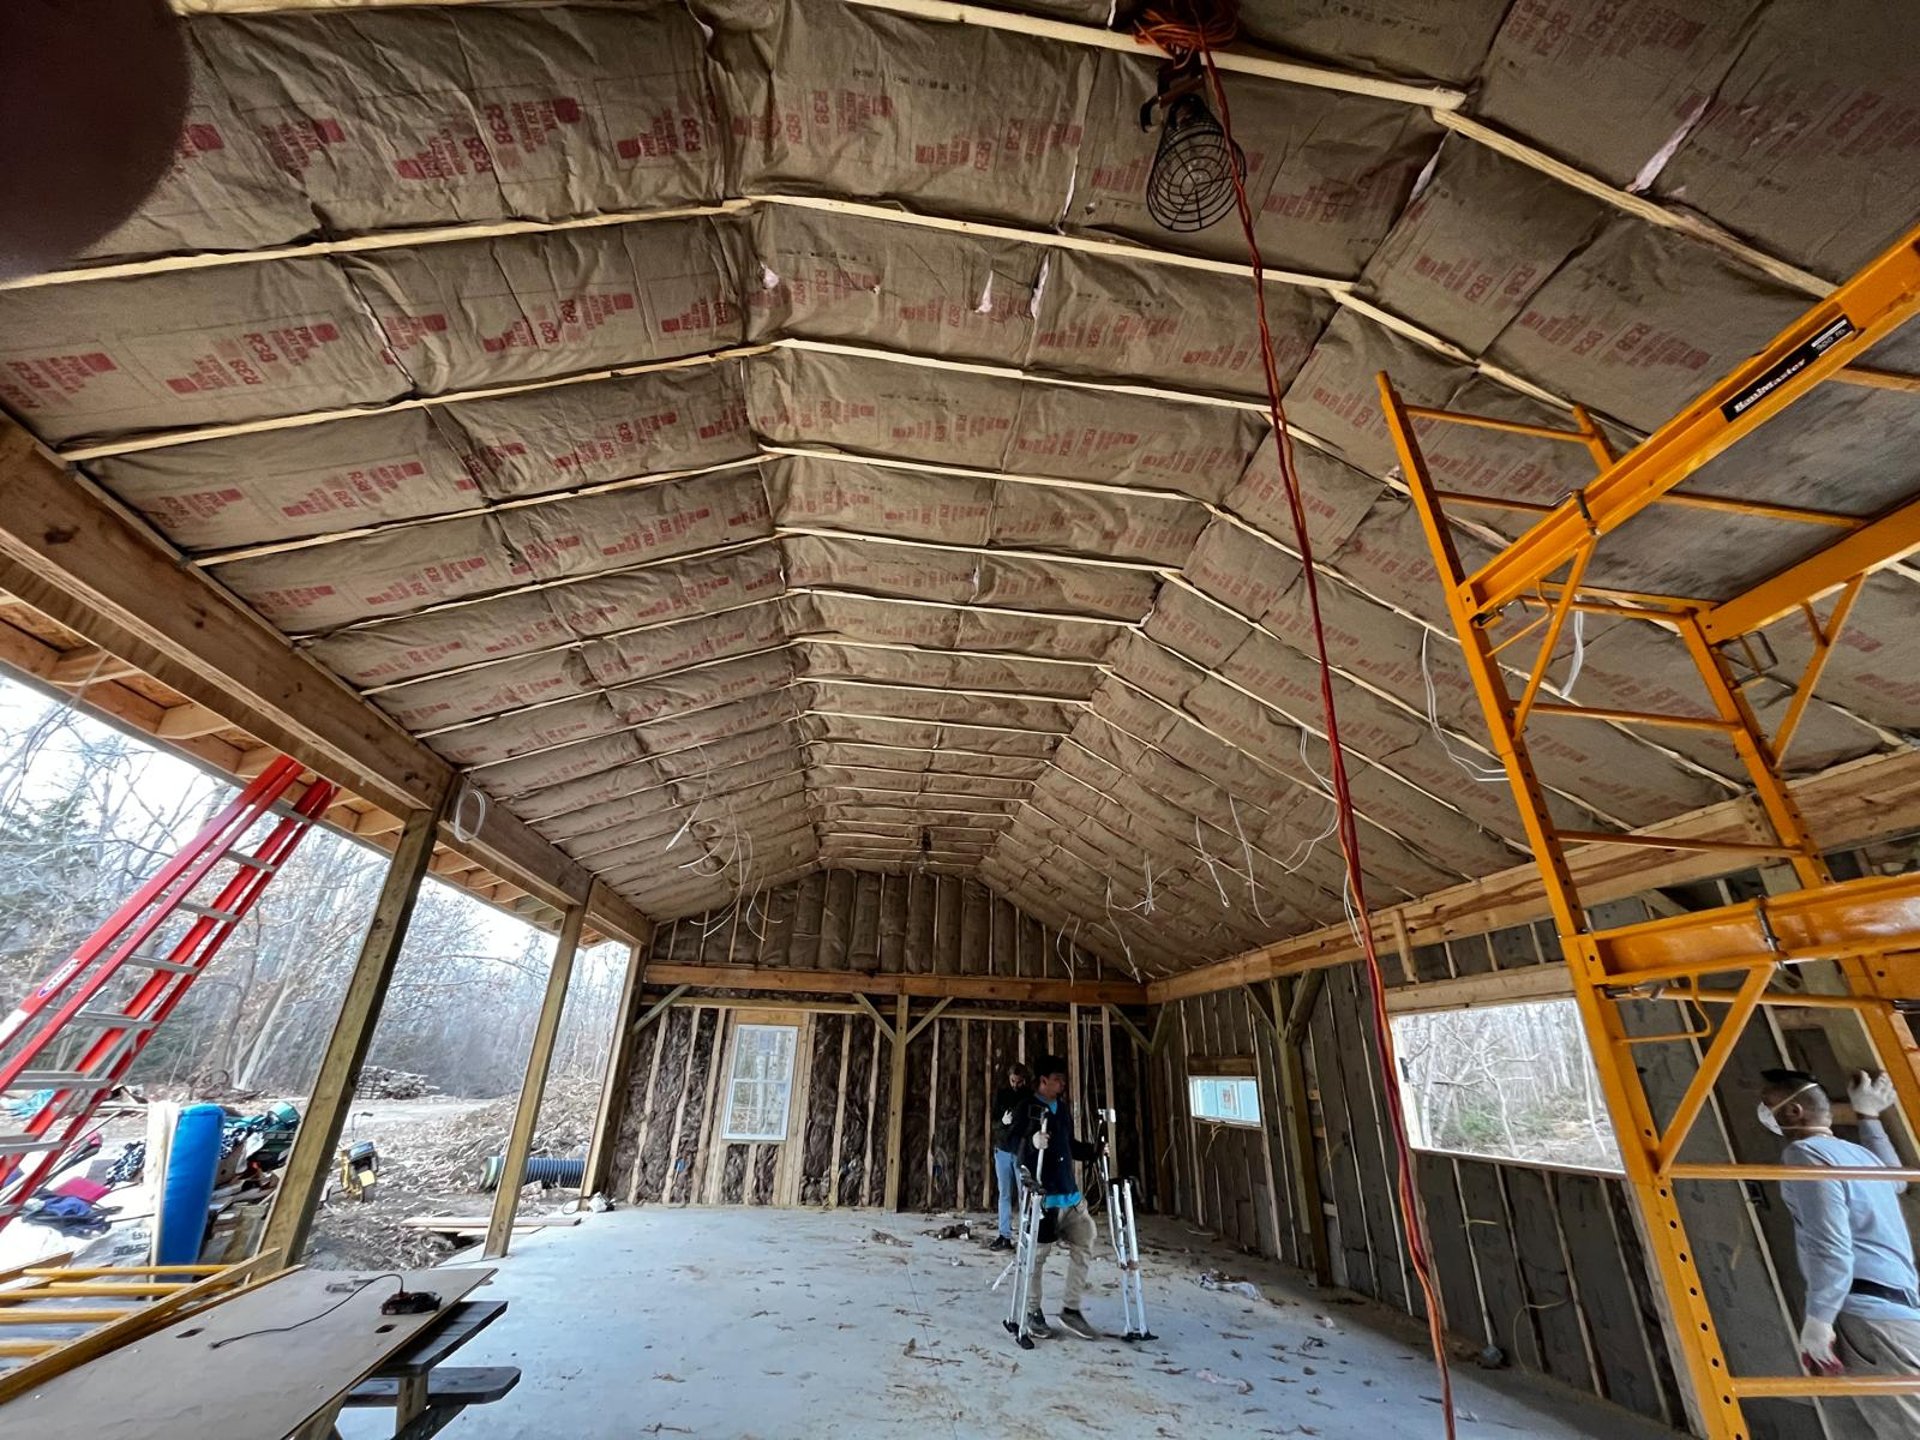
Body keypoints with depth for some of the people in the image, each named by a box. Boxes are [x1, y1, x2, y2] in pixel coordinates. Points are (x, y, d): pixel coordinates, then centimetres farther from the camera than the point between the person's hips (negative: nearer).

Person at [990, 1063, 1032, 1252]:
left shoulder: (1032, 1097, -5)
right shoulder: (1002, 1094, 2)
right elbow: (994, 1122, 4)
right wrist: (1002, 1122, -18)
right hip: (1003, 1150, 3)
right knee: (1004, 1194, 8)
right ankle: (1004, 1236, 14)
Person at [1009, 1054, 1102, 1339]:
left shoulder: (1064, 1109, 14)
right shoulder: (1027, 1109, -10)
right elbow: (1012, 1143, -17)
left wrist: (1094, 1151, 10)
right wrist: (1032, 1142, -35)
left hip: (1070, 1192, 8)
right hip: (1041, 1194, -7)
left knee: (1083, 1246, 9)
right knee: (1037, 1254, 2)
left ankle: (1071, 1309, 23)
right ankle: (1033, 1312, 21)